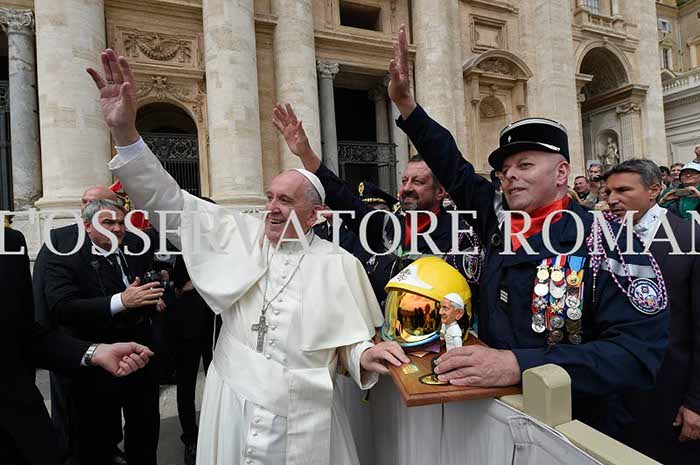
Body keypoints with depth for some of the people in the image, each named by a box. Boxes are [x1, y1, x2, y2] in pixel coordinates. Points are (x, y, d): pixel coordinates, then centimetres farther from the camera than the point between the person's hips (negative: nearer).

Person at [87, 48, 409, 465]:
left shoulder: (339, 265, -7)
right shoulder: (241, 236, -2)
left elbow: (350, 337, -3)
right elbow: (171, 204, -6)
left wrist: (365, 355, -26)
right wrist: (125, 131, -17)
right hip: (232, 415, 2)